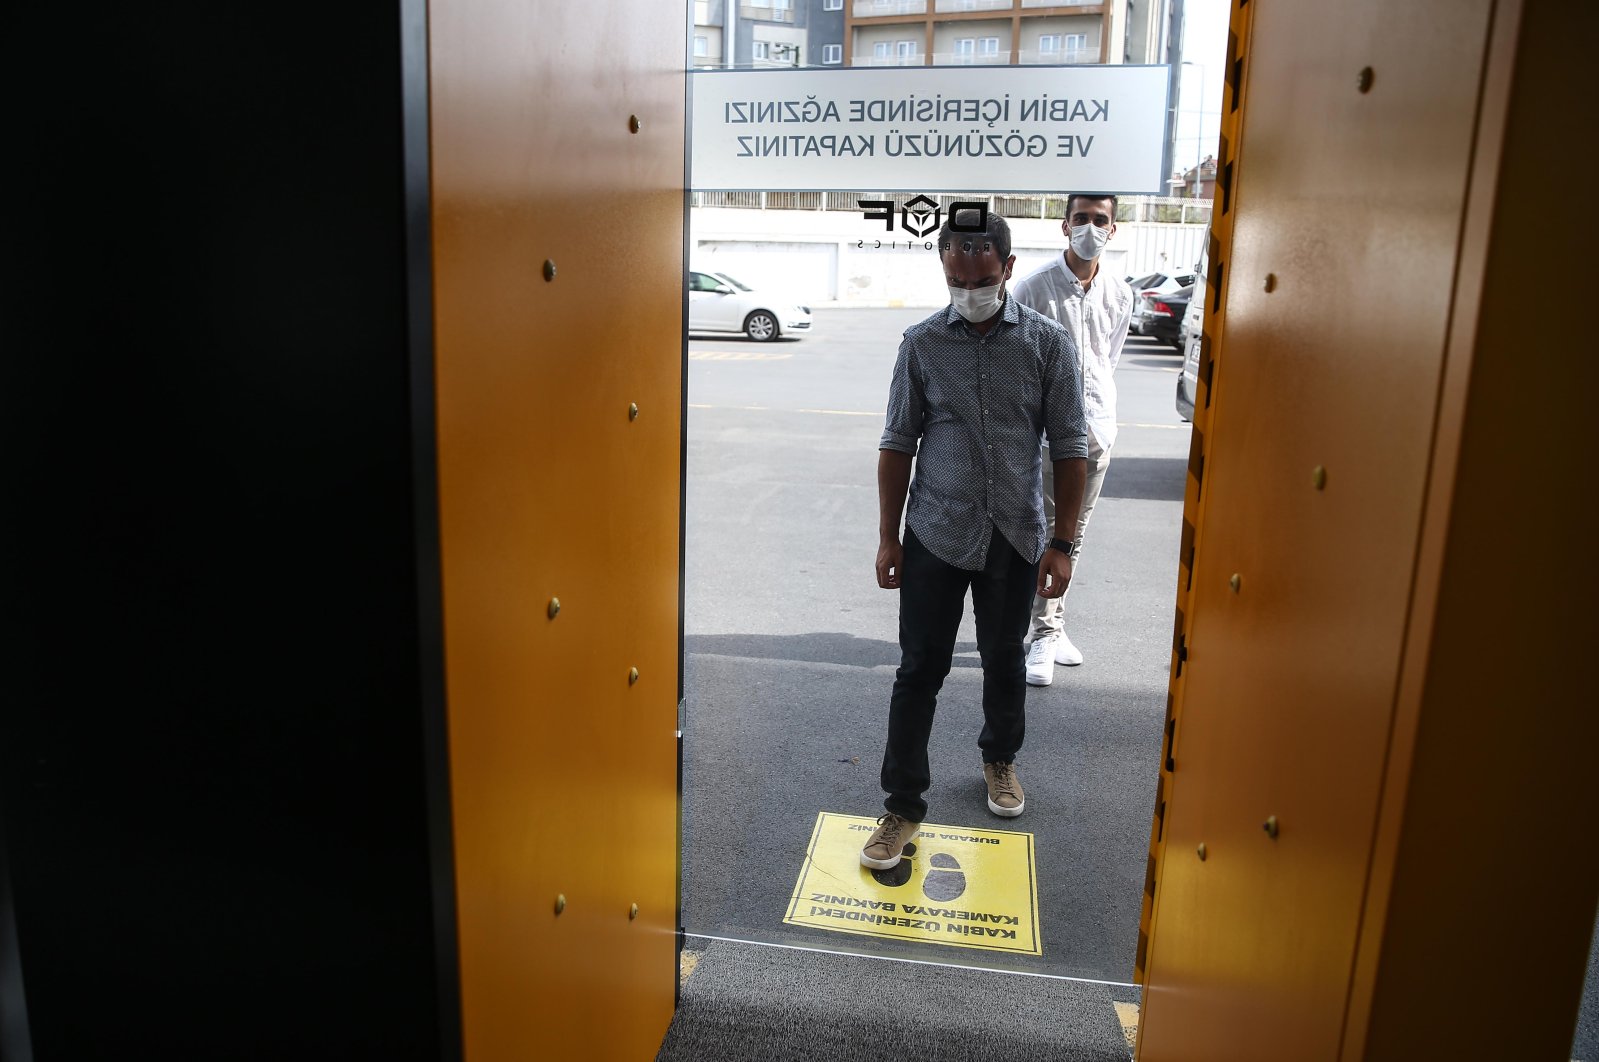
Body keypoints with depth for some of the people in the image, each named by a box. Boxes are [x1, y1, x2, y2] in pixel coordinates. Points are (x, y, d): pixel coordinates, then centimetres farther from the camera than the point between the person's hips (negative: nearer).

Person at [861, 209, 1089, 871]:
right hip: (934, 537, 0)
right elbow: (897, 443, 2)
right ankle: (903, 806, 14)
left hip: (1015, 540, 1)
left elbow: (1069, 448, 0)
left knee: (1004, 661, 17)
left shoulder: (1048, 344, -4)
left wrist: (1063, 544, -3)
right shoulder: (922, 343, -3)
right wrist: (887, 538, 1)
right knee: (919, 672, 2)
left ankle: (1000, 759, 44)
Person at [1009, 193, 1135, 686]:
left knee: (1073, 535, 12)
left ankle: (1053, 623, 25)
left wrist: (1099, 411, 16)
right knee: (1045, 534, -1)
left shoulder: (1120, 294, 5)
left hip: (1097, 428, 5)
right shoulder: (1034, 288, -9)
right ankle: (1045, 633, 8)